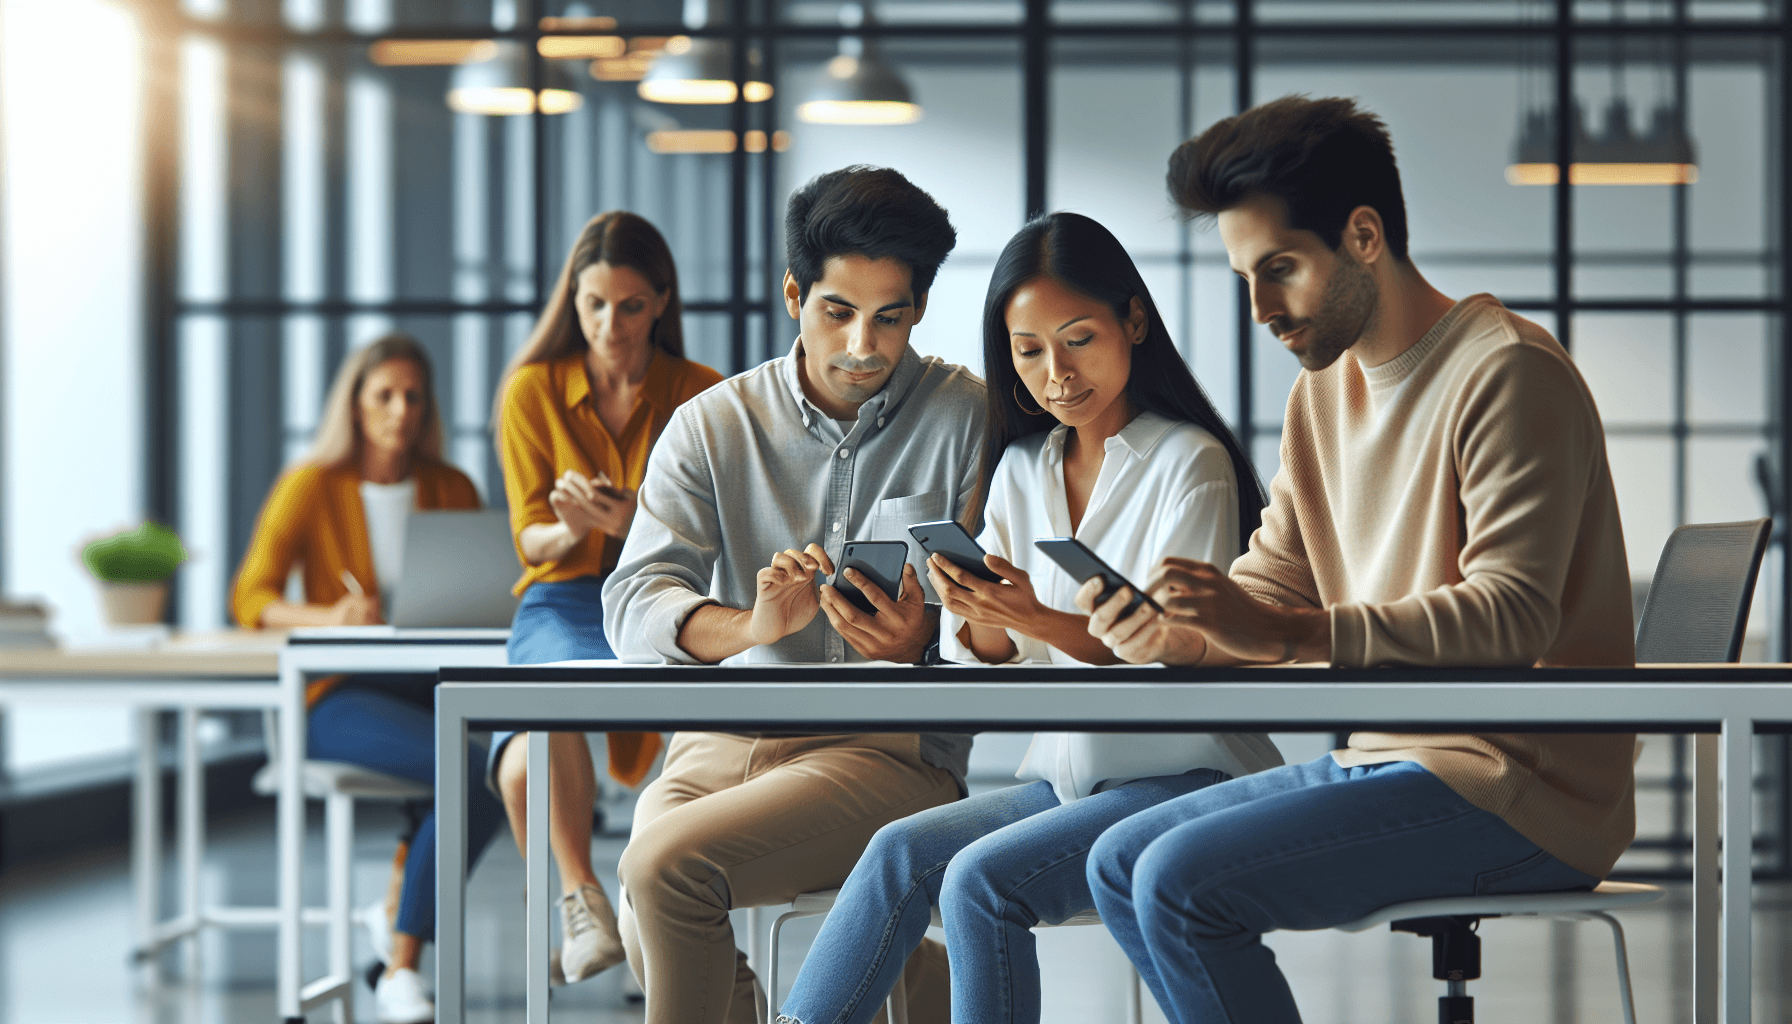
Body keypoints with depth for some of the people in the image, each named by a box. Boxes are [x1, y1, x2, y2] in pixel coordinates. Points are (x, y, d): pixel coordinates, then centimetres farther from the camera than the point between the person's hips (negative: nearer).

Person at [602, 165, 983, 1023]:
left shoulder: (969, 421, 3)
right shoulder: (713, 426, 10)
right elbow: (634, 604, -2)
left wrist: (920, 647, -23)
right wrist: (751, 626, -23)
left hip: (893, 749, -3)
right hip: (728, 736, 3)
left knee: (665, 864, -26)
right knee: (650, 929, -26)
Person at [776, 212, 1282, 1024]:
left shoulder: (1188, 463, -7)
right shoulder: (1021, 469, 12)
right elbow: (989, 660, 8)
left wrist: (1043, 621, -31)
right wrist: (982, 620, -17)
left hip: (1183, 777, -6)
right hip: (1065, 775, 6)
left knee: (981, 878, -27)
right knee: (900, 852, -19)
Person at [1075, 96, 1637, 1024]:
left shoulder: (1506, 374, -15)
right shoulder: (1323, 391, 15)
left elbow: (1512, 615, -25)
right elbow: (1270, 582, 12)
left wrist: (1293, 631, -34)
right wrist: (1172, 634, -11)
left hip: (1518, 791, -10)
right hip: (1384, 762, 10)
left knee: (1181, 881, -21)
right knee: (1117, 865, 5)